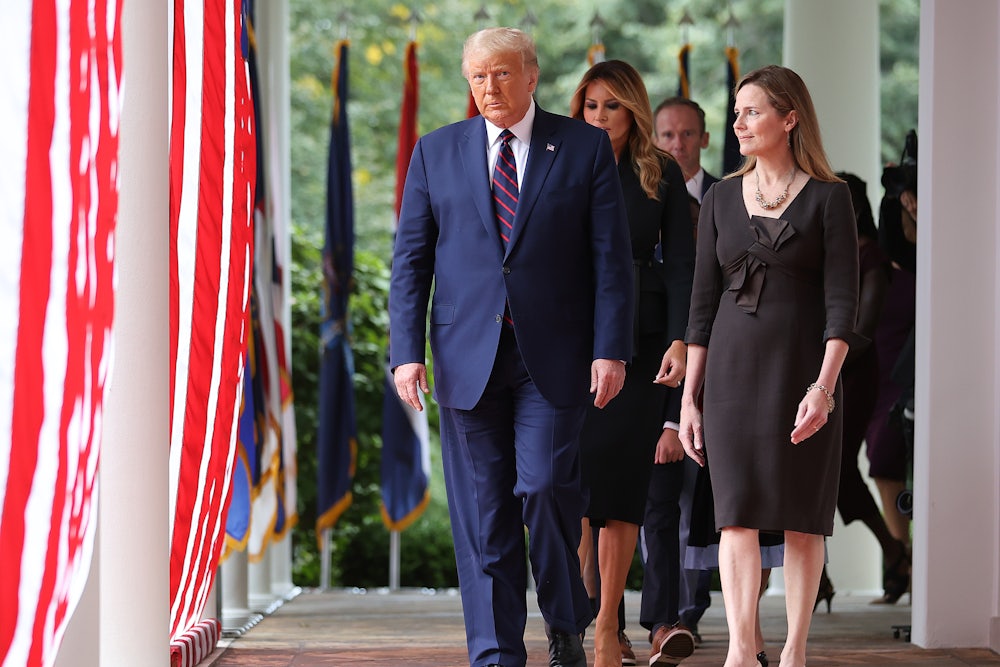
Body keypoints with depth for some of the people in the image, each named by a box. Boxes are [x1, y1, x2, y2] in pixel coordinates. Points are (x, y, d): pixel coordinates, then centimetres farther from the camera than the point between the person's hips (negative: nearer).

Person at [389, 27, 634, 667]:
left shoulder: (586, 148, 4)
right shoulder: (437, 152, 10)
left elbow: (611, 257, 1)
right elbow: (411, 260, 8)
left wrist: (611, 349, -7)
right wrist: (406, 350, -2)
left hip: (552, 357, -2)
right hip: (468, 358, 2)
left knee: (546, 487, -11)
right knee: (481, 511, 1)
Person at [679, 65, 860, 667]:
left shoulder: (827, 197, -2)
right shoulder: (722, 199, 9)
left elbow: (842, 300, -8)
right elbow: (704, 301, 10)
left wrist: (825, 384, -19)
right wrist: (689, 395, 7)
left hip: (802, 365, -3)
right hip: (733, 368, 3)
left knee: (802, 515, 1)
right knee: (738, 511, -6)